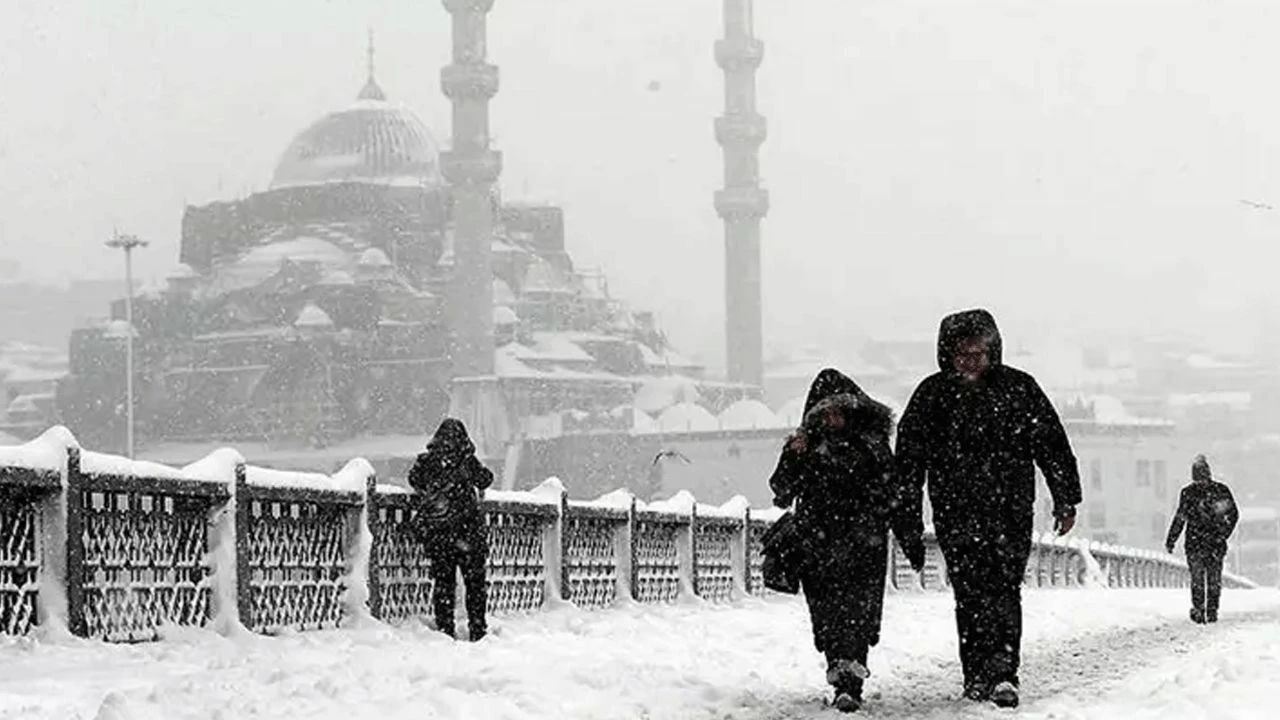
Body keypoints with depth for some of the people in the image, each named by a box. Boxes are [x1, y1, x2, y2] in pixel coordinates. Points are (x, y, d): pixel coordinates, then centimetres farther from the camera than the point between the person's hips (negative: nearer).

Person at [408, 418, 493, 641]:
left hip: (435, 531, 2)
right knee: (474, 581, 8)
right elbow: (486, 479, 6)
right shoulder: (467, 461, -7)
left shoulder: (426, 461, 0)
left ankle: (445, 630, 7)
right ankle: (477, 630, 7)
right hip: (467, 528, -2)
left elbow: (414, 481, 14)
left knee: (443, 580, 10)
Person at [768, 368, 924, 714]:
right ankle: (844, 681, 12)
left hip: (864, 546, -1)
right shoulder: (806, 445, 7)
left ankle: (850, 685, -21)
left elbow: (894, 494, 15)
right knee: (829, 617, 0)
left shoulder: (872, 444, 8)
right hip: (818, 548, 1)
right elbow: (781, 493, -1)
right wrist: (793, 459, -17)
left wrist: (910, 539, 15)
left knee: (857, 616, -14)